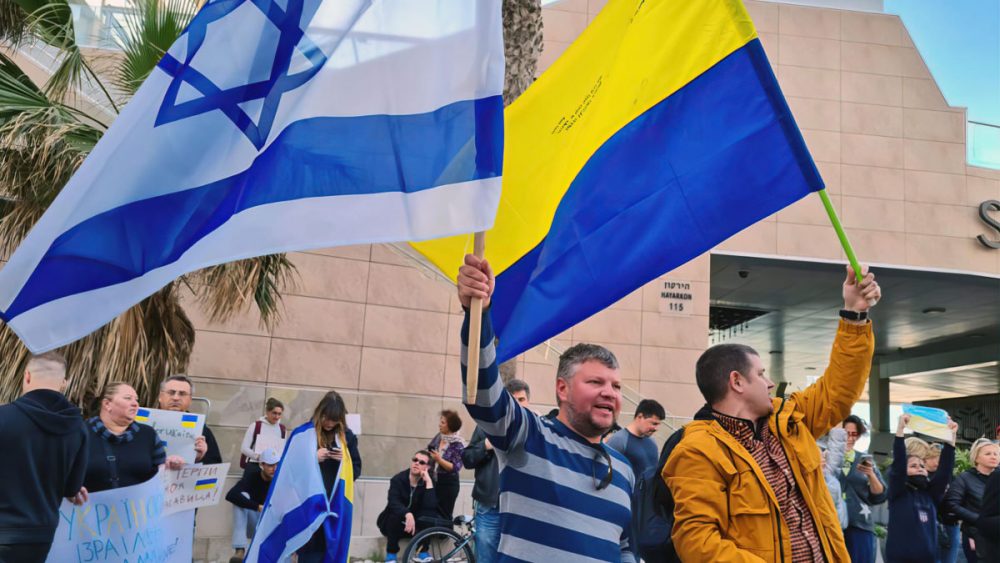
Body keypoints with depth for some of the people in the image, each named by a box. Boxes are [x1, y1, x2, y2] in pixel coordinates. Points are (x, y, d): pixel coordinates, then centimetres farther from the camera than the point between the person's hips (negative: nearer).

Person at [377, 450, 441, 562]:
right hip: (396, 524, -1)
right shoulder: (398, 479, -13)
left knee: (430, 517, -29)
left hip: (416, 524, 1)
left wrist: (429, 482, -30)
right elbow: (393, 503, -31)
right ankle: (391, 554, -16)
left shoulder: (428, 482, -9)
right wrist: (408, 514, -49)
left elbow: (430, 506, -26)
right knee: (395, 515, -35)